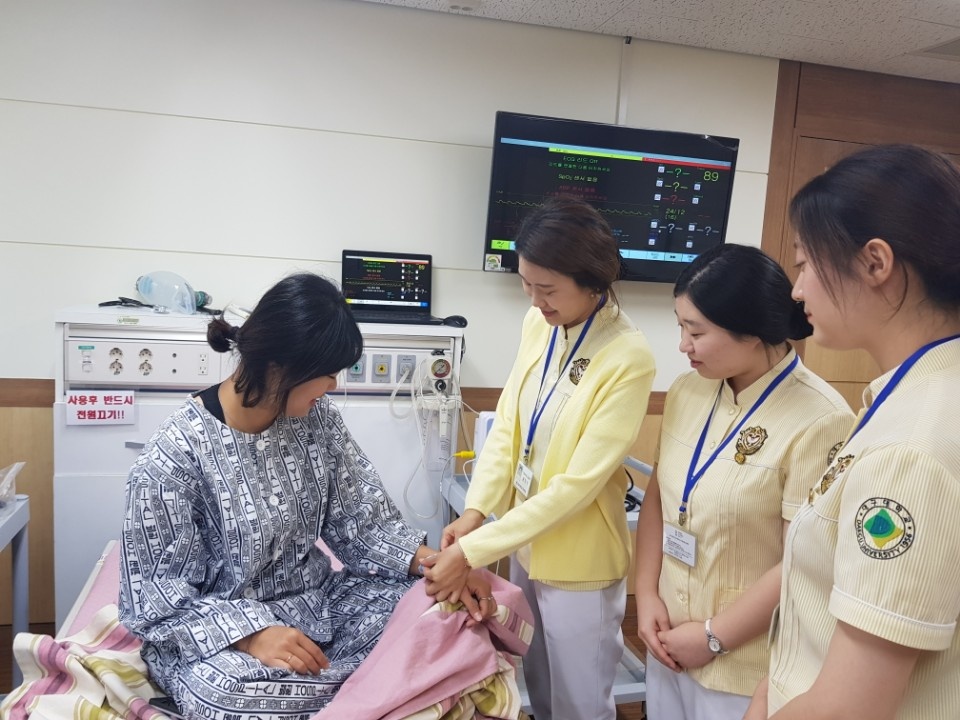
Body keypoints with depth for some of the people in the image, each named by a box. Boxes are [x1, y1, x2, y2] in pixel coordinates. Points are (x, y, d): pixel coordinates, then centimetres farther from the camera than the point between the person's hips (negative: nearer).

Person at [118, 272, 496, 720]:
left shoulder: (316, 418, -5)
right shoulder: (175, 455, -22)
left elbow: (360, 517, -1)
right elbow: (155, 595, -17)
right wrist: (252, 634, -30)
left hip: (314, 601, 6)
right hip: (220, 633, -5)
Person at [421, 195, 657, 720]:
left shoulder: (628, 358, -24)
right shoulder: (539, 324, -3)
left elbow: (577, 483, -25)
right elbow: (506, 425, -1)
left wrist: (472, 551, -25)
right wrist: (475, 510, -15)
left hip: (579, 561, -6)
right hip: (525, 542, 6)